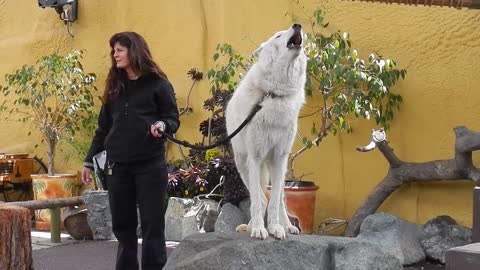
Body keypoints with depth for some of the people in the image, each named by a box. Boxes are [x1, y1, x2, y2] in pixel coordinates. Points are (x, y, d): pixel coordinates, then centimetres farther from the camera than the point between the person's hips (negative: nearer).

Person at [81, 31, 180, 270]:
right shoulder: (114, 86, 14)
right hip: (117, 166, 5)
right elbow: (103, 127, 17)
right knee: (122, 223, 7)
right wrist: (89, 161, 14)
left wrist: (162, 125, -23)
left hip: (150, 165, -5)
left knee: (152, 223, -1)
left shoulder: (157, 84, -1)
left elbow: (174, 119, 0)